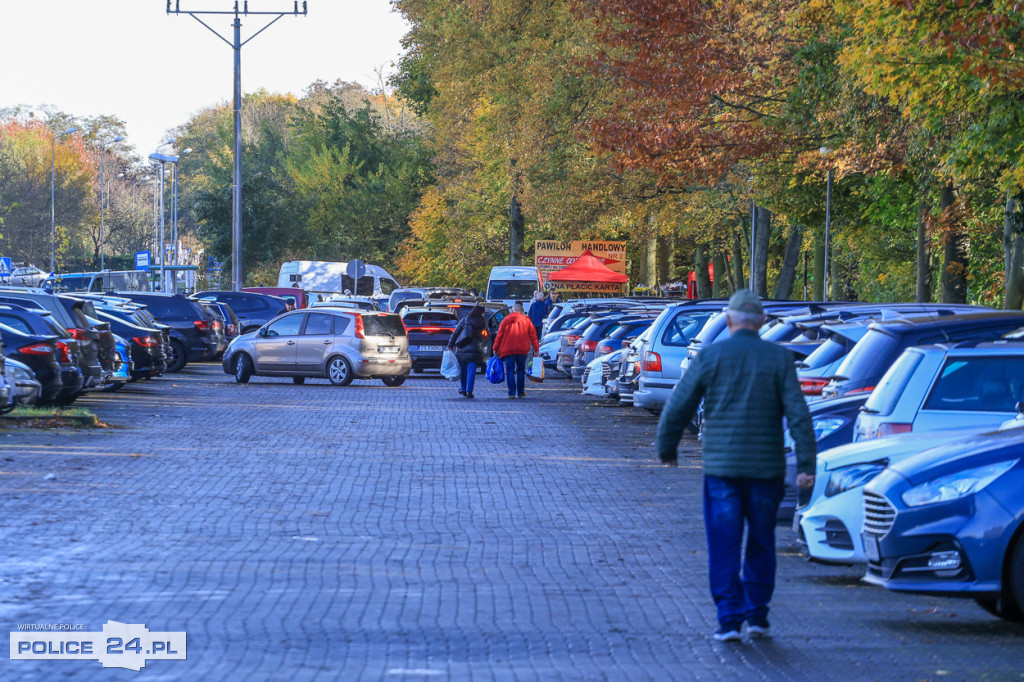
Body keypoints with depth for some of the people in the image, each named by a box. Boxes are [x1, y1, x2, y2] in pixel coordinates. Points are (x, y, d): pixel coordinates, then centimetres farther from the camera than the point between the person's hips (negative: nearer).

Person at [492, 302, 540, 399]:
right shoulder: (526, 321, 7)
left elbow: (499, 335, 5)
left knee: (510, 371, -1)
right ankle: (520, 392, 14)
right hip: (522, 350, 1)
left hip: (508, 350, -1)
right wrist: (536, 348, 9)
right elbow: (533, 335, 6)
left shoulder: (506, 320, 5)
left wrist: (495, 348, 9)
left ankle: (512, 393, -9)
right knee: (521, 371, 13)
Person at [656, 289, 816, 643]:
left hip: (721, 467, -1)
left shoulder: (710, 356, -3)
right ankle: (757, 616, 17)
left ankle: (730, 620, -3)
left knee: (724, 547, 3)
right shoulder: (778, 358, -1)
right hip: (766, 467, 1)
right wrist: (806, 464, -6)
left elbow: (678, 408, 0)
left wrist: (667, 448, 15)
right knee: (761, 545, 15)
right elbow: (798, 414, -7)